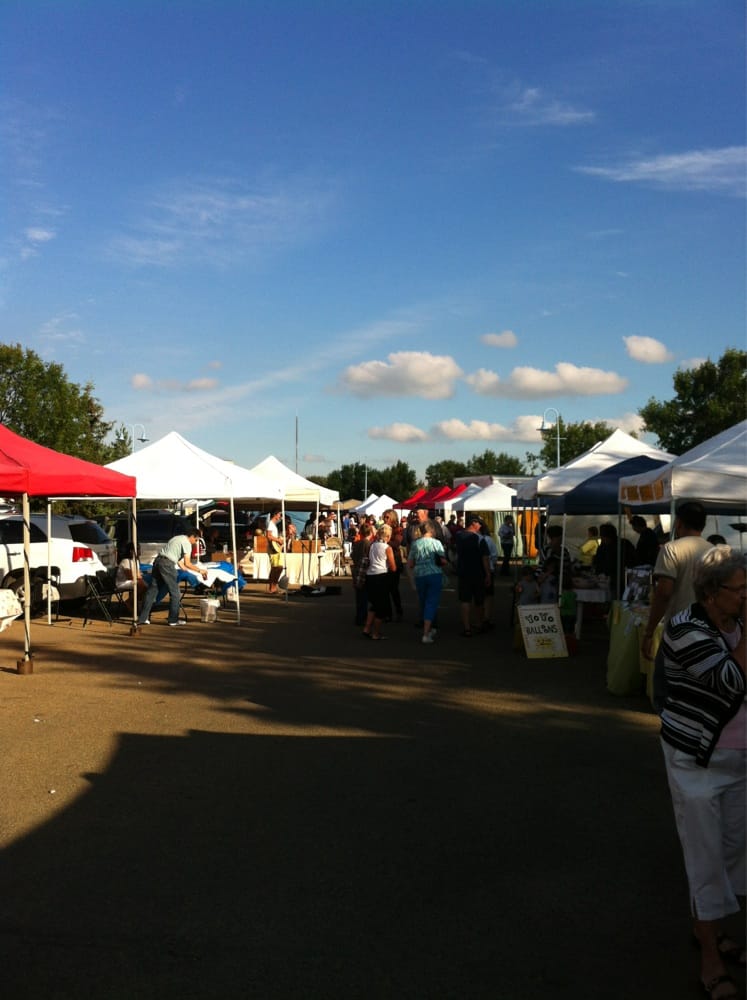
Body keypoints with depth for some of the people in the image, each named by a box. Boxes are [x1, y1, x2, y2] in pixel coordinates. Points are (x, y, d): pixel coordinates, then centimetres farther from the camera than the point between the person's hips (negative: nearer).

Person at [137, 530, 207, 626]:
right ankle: (173, 620, 4)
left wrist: (184, 569, 37)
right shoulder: (187, 543, -3)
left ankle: (142, 618, 9)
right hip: (167, 564, -9)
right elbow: (187, 564, -10)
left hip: (157, 561, 9)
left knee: (152, 590, 9)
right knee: (174, 593, 1)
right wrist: (200, 570, -2)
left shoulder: (179, 538, 25)